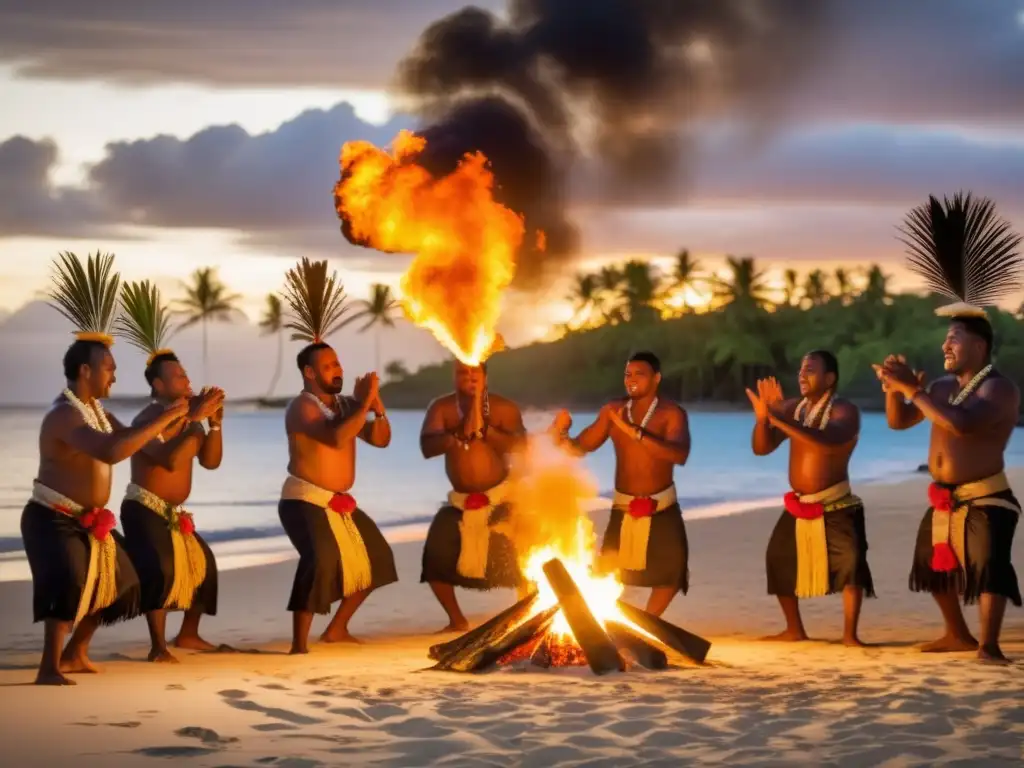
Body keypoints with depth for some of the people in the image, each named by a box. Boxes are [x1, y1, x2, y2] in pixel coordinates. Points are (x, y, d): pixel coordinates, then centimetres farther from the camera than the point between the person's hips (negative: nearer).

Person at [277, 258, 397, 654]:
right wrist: (364, 406, -24)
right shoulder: (302, 407, -16)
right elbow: (337, 438, -33)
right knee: (321, 560, -30)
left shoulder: (344, 405, 9)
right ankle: (299, 645, -29)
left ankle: (337, 628, 30)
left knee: (374, 557, 19)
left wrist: (377, 407, -8)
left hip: (341, 503, 9)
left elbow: (381, 440, 8)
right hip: (304, 500, -9)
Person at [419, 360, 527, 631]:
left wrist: (482, 426, -29)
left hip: (500, 496, -2)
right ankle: (457, 621, 11)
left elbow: (518, 444, -22)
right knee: (436, 555, -7)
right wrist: (460, 433, -31)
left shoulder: (504, 408, -7)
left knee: (517, 557, -13)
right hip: (461, 500, 2)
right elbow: (427, 447, -17)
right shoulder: (442, 407, -4)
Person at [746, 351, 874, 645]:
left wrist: (779, 419, -37)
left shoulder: (844, 411, -13)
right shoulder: (792, 407, 4)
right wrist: (762, 416, -18)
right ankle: (794, 629, 24)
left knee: (851, 561, -21)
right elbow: (761, 448, 3)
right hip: (798, 506, 6)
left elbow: (828, 442, -35)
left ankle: (849, 635, -13)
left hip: (836, 506, -6)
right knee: (778, 560, 11)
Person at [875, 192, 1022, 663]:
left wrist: (913, 388, -29)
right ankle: (958, 634, 33)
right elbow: (898, 421, 15)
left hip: (985, 499, -9)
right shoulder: (943, 387, 10)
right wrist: (896, 388, -7)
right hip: (943, 500, 9)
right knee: (935, 565, 19)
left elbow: (961, 424, -33)